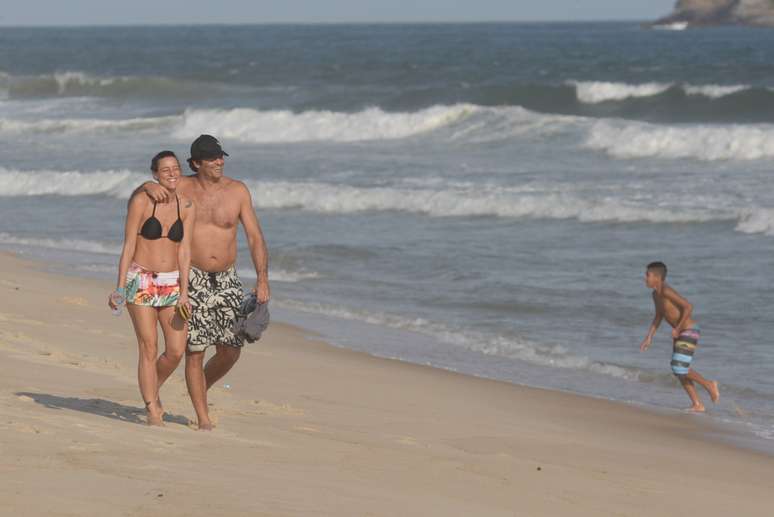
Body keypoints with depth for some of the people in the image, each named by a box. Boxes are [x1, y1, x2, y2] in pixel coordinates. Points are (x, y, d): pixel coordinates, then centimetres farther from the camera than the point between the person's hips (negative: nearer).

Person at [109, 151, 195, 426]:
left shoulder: (186, 207, 3)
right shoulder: (141, 202, -7)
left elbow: (185, 251, 1)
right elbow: (128, 246, -6)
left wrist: (184, 292, -6)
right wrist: (120, 288, -11)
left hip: (171, 283, 4)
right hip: (141, 281, -4)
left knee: (176, 351, -2)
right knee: (149, 349, -5)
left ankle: (152, 391, 27)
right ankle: (153, 413, 3)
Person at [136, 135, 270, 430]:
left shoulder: (237, 191, -1)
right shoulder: (183, 188, -2)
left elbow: (255, 237, -2)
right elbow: (135, 199, 3)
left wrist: (262, 279, -13)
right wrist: (148, 187, -22)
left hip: (226, 280, 2)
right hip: (193, 281, -2)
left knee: (230, 352, 1)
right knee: (195, 352, -4)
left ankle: (200, 389, 31)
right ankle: (203, 419, 6)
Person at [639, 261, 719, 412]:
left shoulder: (666, 291, -22)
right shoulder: (656, 294, 7)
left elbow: (688, 306, -28)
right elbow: (658, 316, 20)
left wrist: (678, 329, -23)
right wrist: (649, 337, 14)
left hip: (689, 332, -10)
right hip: (679, 333, 10)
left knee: (679, 368, -14)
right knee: (679, 371, 7)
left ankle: (709, 385, 3)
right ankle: (697, 405, 12)